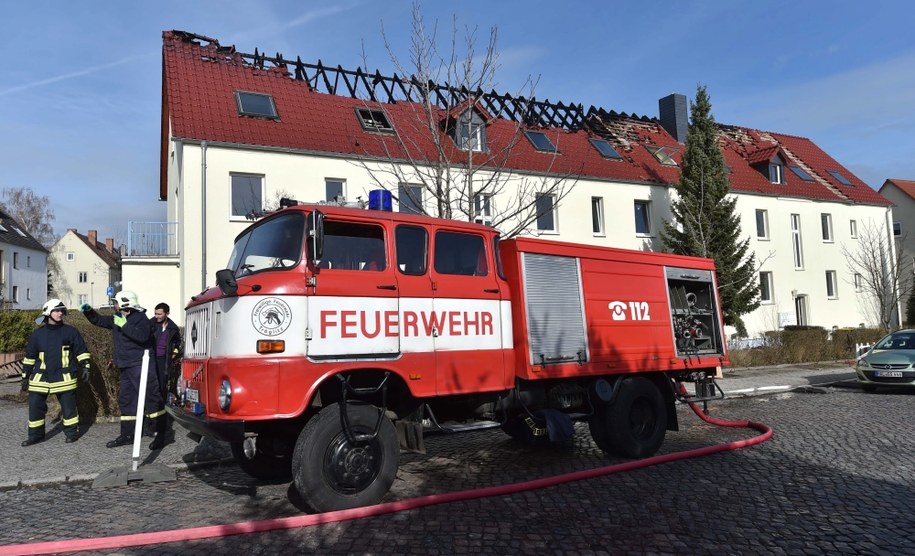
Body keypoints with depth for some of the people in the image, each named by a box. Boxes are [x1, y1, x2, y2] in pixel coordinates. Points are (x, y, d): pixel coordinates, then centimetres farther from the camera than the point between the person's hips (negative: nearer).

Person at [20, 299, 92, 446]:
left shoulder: (70, 332, 0)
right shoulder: (37, 335, 6)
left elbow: (82, 351, 4)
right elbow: (29, 357, 13)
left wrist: (85, 367, -5)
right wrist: (25, 376, 12)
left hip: (64, 378, -2)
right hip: (40, 378, 2)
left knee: (68, 405, 3)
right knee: (35, 405, 4)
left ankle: (72, 432, 17)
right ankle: (35, 434, 18)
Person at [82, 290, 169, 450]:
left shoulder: (140, 318, -11)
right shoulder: (117, 318, 15)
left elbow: (142, 336, -28)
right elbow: (99, 320, 28)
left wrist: (124, 325, -23)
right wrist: (89, 311, 12)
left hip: (140, 365, -10)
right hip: (126, 367, 10)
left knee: (151, 398, -10)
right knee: (126, 400, 14)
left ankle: (160, 434, -9)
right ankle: (127, 435, 25)